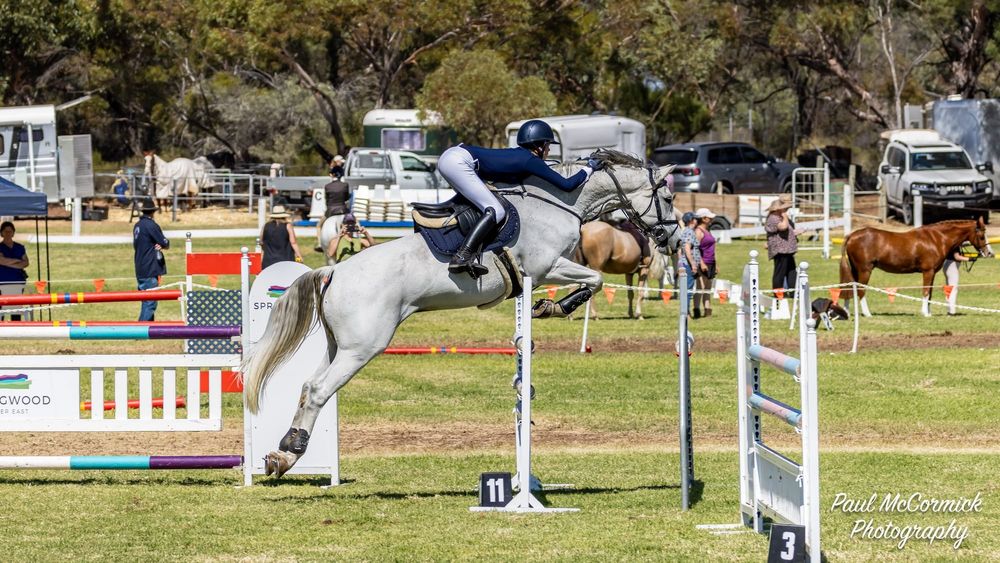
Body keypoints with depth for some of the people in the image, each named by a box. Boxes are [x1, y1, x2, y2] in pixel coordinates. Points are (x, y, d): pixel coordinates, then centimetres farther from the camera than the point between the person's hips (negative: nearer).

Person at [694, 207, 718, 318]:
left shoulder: (707, 231, 18)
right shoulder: (699, 231, -11)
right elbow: (696, 248, -18)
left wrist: (715, 265, 23)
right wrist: (701, 263, -23)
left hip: (710, 264, 9)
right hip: (702, 264, -9)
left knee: (708, 288, 10)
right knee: (701, 287, -11)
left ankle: (708, 311, 13)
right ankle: (697, 311, -12)